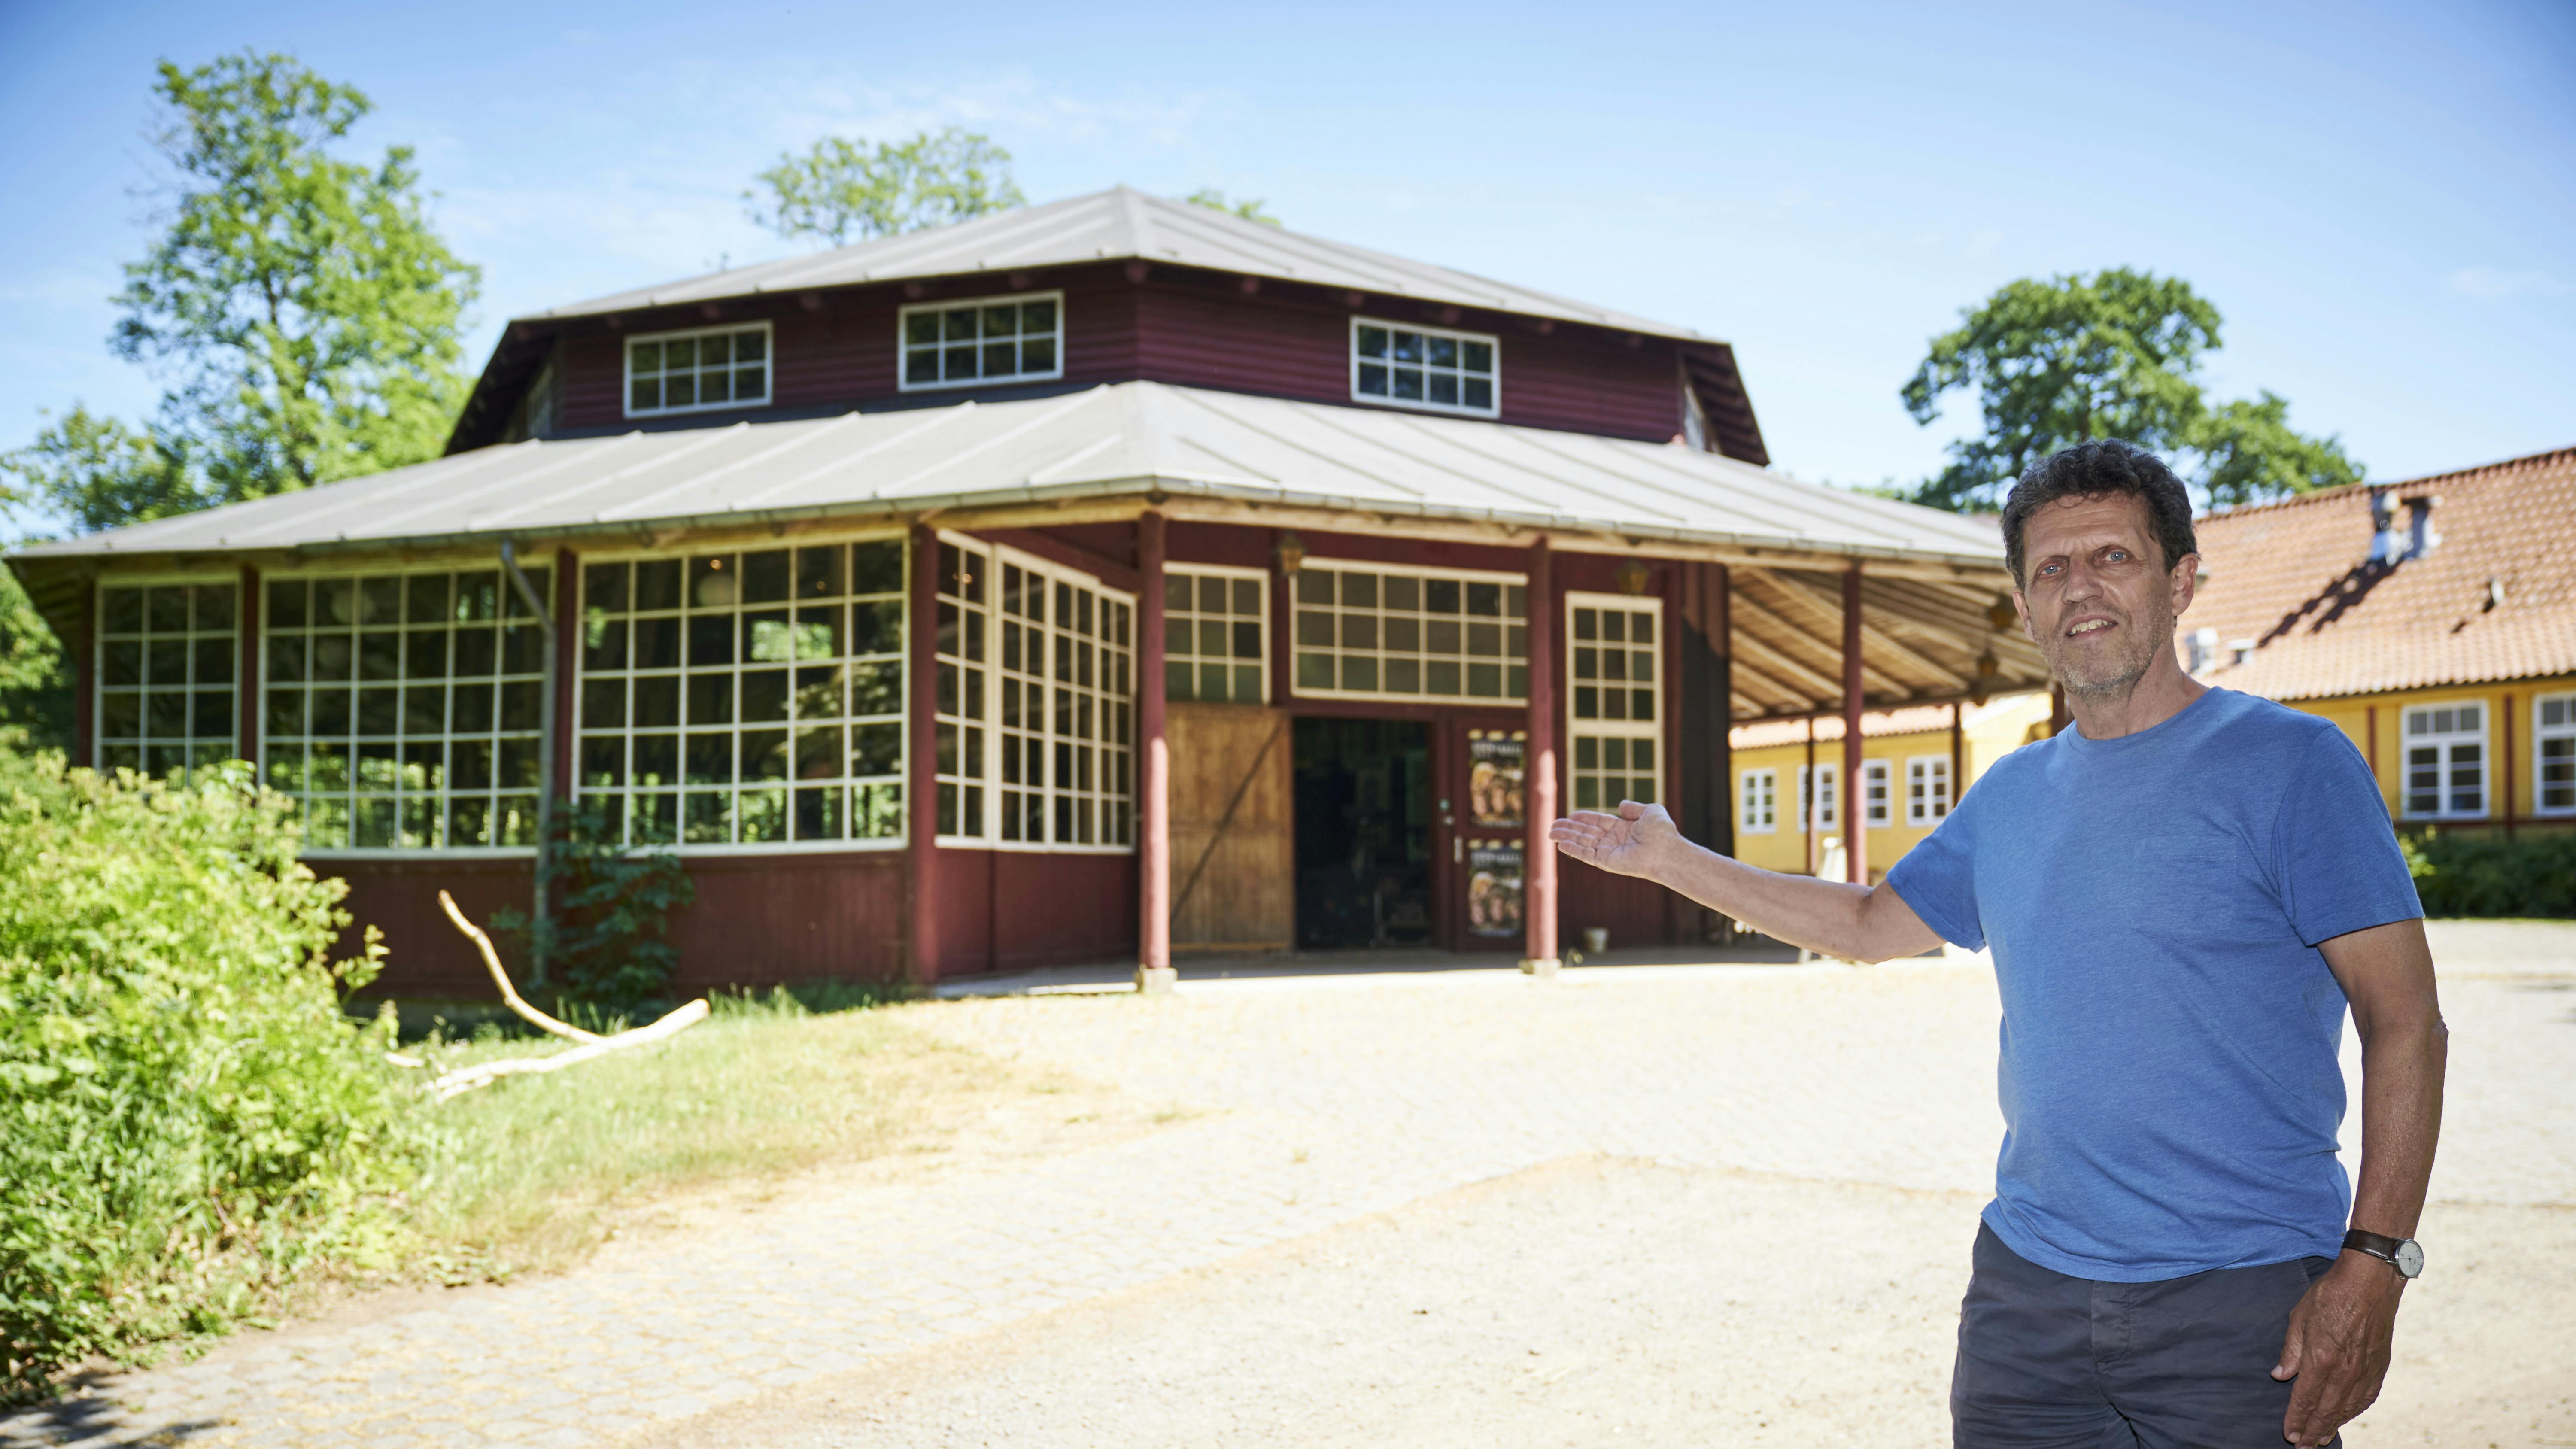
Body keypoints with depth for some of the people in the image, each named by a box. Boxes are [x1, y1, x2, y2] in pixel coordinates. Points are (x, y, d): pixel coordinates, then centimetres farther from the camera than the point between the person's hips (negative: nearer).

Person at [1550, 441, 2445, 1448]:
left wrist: (2372, 1262, -17)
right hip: (2027, 1288, 5)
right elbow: (1870, 923, 24)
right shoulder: (2011, 797, 10)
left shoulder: (2289, 762, -6)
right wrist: (1672, 861, 21)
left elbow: (2405, 1023, -9)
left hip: (2245, 1300, -5)